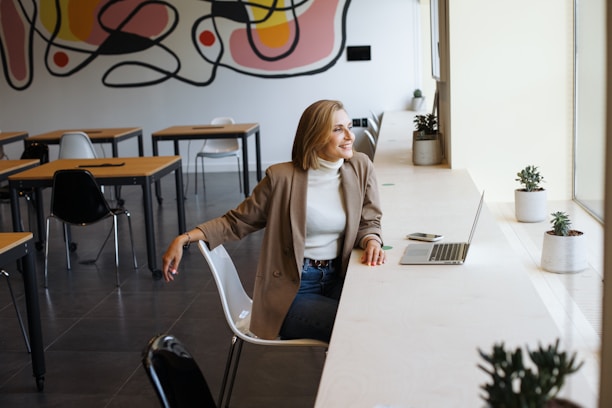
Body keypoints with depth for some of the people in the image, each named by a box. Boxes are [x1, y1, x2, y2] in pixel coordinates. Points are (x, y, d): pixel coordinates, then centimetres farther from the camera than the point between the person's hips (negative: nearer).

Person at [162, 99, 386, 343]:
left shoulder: (360, 167, 2)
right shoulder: (282, 177, -8)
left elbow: (368, 222, 10)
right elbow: (237, 222, 0)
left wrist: (371, 241, -14)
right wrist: (184, 239, -11)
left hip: (338, 280, 4)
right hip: (292, 289, -4)